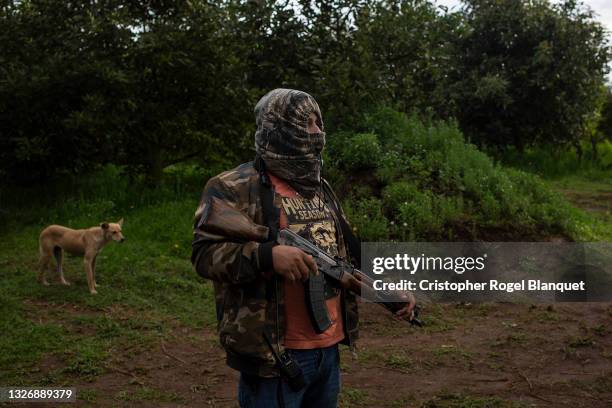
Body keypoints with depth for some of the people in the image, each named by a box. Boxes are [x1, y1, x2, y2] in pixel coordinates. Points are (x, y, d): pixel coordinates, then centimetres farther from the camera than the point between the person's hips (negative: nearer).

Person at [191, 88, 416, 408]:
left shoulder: (320, 188, 15)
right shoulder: (234, 187, -9)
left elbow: (347, 251, 22)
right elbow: (205, 253, -17)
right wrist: (267, 254, -32)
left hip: (328, 347, 8)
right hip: (273, 352, -7)